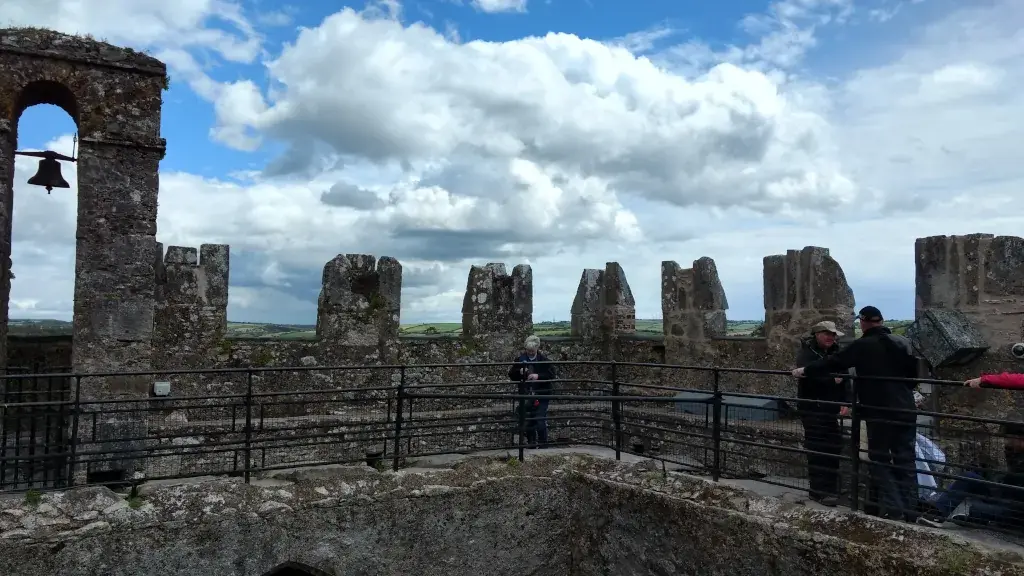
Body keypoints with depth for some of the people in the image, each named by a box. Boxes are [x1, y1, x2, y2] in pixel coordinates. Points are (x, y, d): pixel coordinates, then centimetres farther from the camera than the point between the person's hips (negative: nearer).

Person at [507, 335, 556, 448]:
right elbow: (511, 375, 6)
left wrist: (538, 376, -19)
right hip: (526, 395, 3)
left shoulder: (544, 360, -4)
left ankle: (542, 442, 6)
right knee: (528, 420, 5)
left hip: (541, 395, -3)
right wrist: (519, 372, -14)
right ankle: (531, 442, 18)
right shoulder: (520, 359, 2)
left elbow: (552, 375, -7)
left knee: (541, 420, -7)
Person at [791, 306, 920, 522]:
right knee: (906, 461, 10)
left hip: (879, 413, -5)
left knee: (880, 460, 5)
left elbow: (833, 362, -3)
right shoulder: (903, 343, 8)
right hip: (906, 411, 5)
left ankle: (893, 509, -2)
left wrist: (805, 370, 8)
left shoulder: (862, 346, -8)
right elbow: (914, 374, 15)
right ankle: (910, 511, 12)